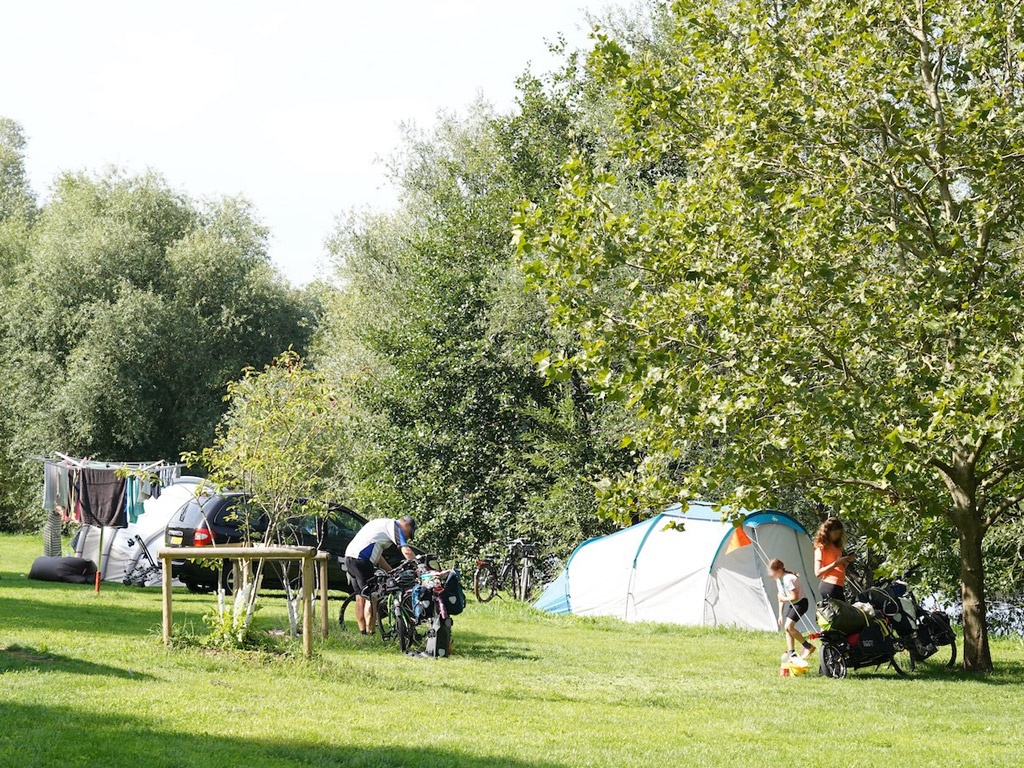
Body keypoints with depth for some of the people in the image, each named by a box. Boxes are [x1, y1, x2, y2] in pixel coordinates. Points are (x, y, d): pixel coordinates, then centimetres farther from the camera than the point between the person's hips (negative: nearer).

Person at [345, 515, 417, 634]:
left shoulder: (382, 523, 28)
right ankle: (370, 634, -7)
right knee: (371, 598, -6)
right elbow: (406, 551, -10)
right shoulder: (394, 526, 0)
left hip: (349, 557, 10)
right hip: (361, 560, -10)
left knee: (360, 597, 16)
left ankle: (362, 632, 20)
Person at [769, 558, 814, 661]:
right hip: (791, 604, 10)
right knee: (788, 628, 5)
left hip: (800, 603, -10)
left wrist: (783, 598, -10)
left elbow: (795, 597, -25)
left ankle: (808, 647, -10)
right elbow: (781, 597, 13)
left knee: (788, 627, -19)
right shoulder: (779, 579, 6)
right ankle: (792, 654, 8)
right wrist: (780, 614, 13)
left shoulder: (788, 579, -25)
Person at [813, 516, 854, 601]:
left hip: (840, 587, 8)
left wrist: (846, 562, 5)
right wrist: (836, 563, -16)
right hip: (829, 587, -8)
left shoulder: (836, 546, 18)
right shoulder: (821, 547, -4)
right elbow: (818, 573, -11)